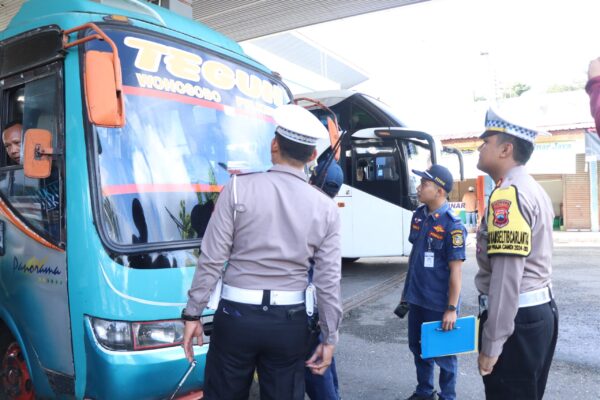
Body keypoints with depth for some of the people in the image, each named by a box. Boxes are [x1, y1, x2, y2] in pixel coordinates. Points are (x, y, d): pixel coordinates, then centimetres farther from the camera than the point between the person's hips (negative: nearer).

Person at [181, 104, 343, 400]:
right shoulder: (326, 209, -2)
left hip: (236, 315, -1)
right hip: (290, 322, 2)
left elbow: (211, 259, -8)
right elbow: (328, 281, -2)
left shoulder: (239, 188, -8)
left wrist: (193, 313, 1)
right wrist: (330, 336, 7)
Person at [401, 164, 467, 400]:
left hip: (438, 303, -7)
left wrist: (451, 308, -18)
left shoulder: (452, 225, -19)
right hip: (416, 298, 7)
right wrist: (407, 289, 15)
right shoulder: (419, 215, 2)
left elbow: (456, 269, -18)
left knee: (442, 353, 11)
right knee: (417, 346, 20)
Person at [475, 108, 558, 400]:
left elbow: (507, 277, -25)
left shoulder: (508, 195, -19)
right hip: (540, 310, 10)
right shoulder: (533, 190, 12)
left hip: (516, 316, -10)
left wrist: (491, 344, -21)